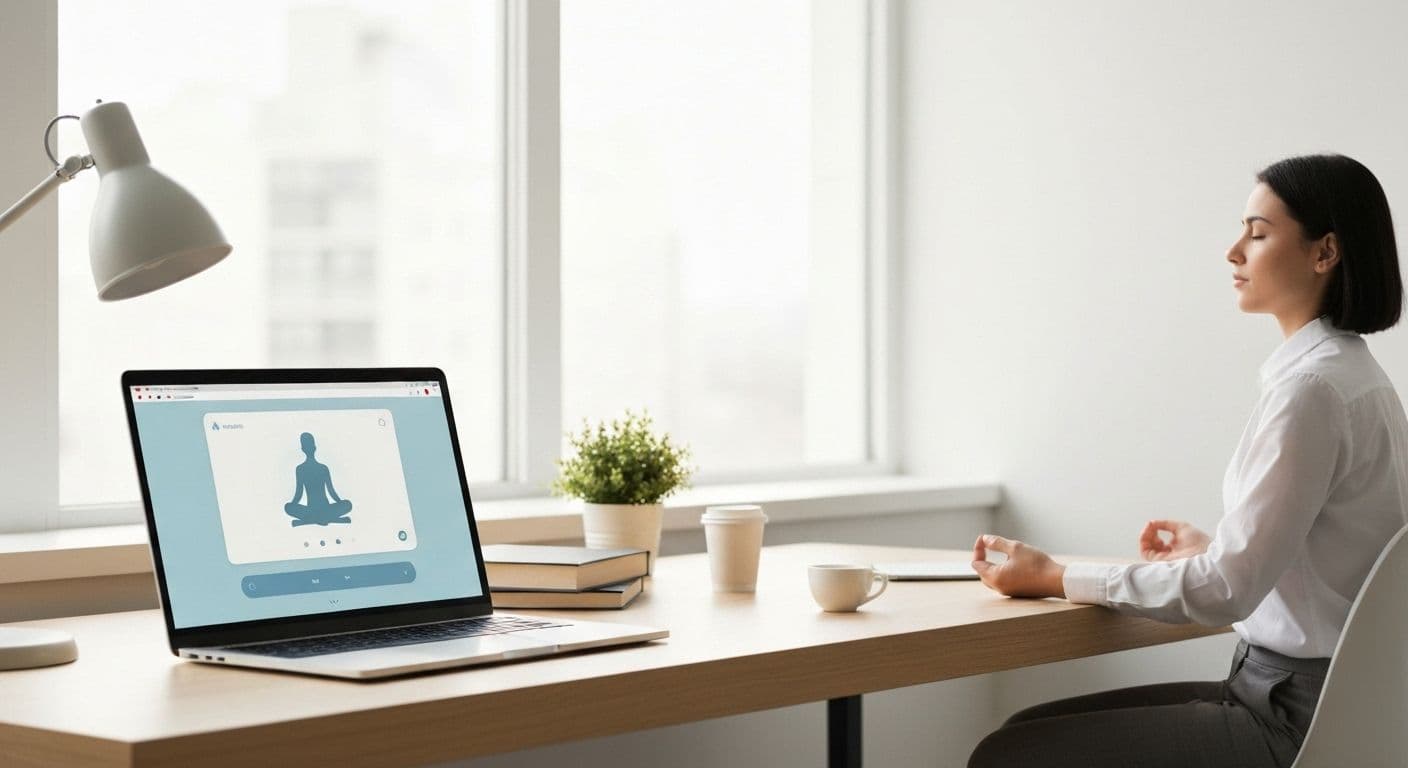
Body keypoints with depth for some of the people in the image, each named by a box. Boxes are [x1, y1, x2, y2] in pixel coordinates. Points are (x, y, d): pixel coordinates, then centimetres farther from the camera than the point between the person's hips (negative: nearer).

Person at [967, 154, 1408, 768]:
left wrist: (1054, 577, -12)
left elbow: (1226, 590, -20)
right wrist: (1210, 551, 19)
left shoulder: (1312, 388, -19)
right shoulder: (1352, 374, 11)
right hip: (1291, 693, 10)